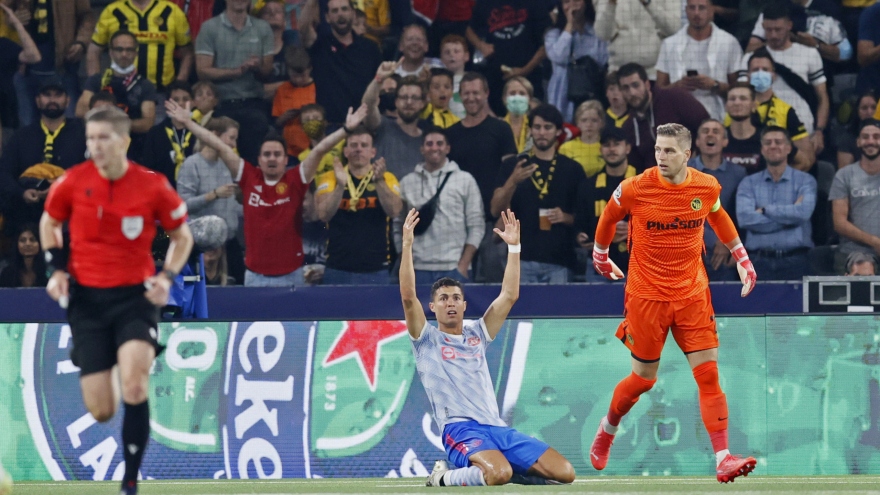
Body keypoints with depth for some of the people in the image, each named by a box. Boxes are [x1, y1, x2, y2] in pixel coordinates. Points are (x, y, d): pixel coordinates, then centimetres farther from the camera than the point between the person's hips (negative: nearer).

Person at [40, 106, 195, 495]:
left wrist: (167, 277, -8)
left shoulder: (153, 186, -8)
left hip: (136, 295, -2)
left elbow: (182, 235, 8)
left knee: (134, 386, -25)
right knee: (101, 411, -2)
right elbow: (49, 223, 15)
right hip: (87, 298, 2)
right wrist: (56, 269, 1)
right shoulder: (73, 182, -5)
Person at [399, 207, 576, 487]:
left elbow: (509, 296, 19)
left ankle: (495, 468, 12)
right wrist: (407, 245, -10)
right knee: (498, 474, -37)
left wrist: (513, 246, 14)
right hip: (460, 430, -6)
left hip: (499, 429, 6)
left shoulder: (477, 335, 23)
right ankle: (444, 478, -7)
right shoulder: (426, 340, 9)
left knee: (564, 473, -9)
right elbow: (408, 297, -5)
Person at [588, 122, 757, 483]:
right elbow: (608, 219, 10)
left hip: (692, 294, 2)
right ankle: (606, 430, 38)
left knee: (708, 374, -9)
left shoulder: (707, 188, -4)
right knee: (643, 379, 8)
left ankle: (722, 459, -12)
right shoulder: (634, 190, -12)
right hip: (647, 297, -2)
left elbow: (719, 217, 20)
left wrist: (741, 257, 24)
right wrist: (600, 257, 22)